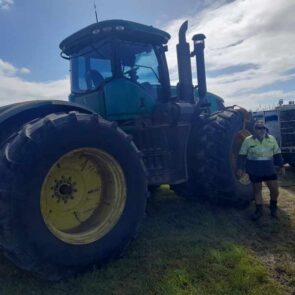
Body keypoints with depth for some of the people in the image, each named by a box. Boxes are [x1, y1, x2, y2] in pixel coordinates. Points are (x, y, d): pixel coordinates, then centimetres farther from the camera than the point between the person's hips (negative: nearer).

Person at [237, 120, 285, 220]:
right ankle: (259, 210, 24)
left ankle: (273, 207, 30)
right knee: (257, 189, 8)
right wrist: (240, 168, -8)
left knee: (274, 189, 3)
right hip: (254, 171, -2)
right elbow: (242, 155, -4)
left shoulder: (271, 139, 2)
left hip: (269, 169, 2)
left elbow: (277, 154, 10)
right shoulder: (248, 140, -7)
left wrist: (281, 166, 10)